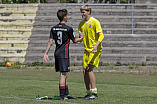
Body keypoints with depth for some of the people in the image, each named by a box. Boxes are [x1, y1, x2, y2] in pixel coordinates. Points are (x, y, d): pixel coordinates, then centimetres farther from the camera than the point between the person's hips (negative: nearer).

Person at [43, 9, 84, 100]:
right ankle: (62, 95, -8)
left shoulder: (54, 28, 7)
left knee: (64, 74, 15)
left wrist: (46, 53, 5)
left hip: (57, 53, 7)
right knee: (63, 74, -6)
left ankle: (66, 93, 21)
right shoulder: (68, 29, -10)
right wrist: (81, 37, 21)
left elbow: (50, 42, 4)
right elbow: (74, 40, 3)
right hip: (64, 54, -7)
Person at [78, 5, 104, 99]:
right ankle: (88, 93, 13)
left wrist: (96, 45, -33)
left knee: (89, 69, -18)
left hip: (95, 50, -8)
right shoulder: (82, 24, 12)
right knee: (85, 71, 4)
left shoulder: (95, 22, -10)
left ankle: (94, 92, -16)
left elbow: (101, 35, -18)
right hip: (87, 50, 8)